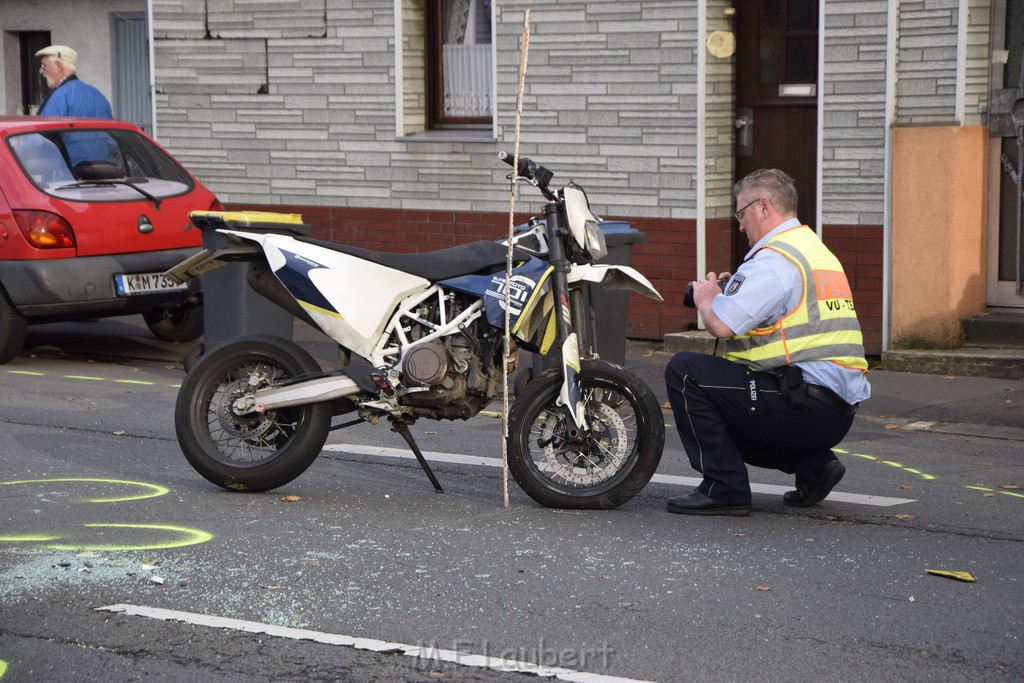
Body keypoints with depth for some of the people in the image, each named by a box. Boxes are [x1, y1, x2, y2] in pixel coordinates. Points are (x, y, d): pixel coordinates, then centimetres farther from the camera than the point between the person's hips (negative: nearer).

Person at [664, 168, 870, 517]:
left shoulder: (774, 258, -13)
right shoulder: (816, 250, 20)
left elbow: (722, 325, -21)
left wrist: (706, 301, 2)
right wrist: (728, 293, 16)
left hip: (806, 408, -10)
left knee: (685, 370, -10)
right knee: (717, 415, 28)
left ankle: (725, 488, -7)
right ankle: (812, 464, 13)